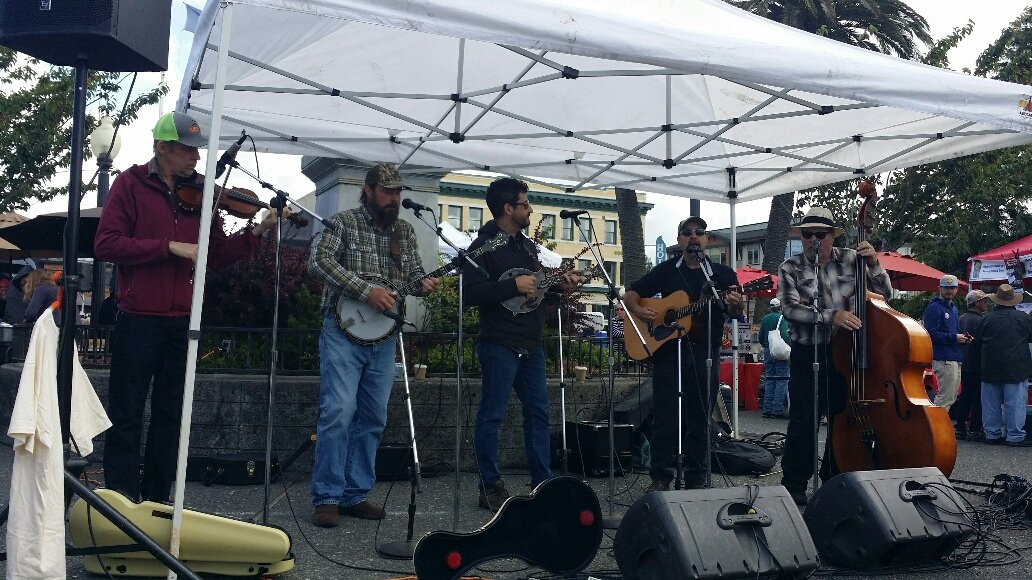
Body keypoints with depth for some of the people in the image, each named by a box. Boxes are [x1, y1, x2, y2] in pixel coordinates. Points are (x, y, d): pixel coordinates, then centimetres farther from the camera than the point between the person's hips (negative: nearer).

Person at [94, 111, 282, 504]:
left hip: (182, 322, 4)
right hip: (138, 319, -4)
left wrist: (255, 233, -7)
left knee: (170, 416, 12)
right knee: (127, 416, 4)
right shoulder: (131, 183, -2)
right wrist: (169, 247, -19)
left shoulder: (201, 191, 8)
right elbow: (105, 245, -11)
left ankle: (156, 503, 24)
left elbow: (217, 256, 8)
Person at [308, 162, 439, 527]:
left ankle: (355, 495, 18)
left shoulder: (405, 231, 14)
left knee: (373, 417, 7)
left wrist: (423, 285, -6)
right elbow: (319, 261, -15)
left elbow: (414, 273, 19)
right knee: (338, 411, -13)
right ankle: (326, 498, -2)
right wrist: (366, 291, -22)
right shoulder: (344, 222, -2)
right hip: (345, 330, -6)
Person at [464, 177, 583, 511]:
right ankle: (490, 487, 9)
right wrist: (514, 286, -21)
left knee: (538, 411, 12)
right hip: (500, 343, -9)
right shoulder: (483, 245, -9)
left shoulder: (527, 245, 17)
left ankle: (542, 483, 21)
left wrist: (560, 284, 8)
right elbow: (471, 293, -20)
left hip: (531, 344, 9)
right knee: (492, 414, -1)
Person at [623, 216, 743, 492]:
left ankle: (696, 478, 17)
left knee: (700, 419, 6)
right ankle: (661, 477, 9)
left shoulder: (723, 274, 10)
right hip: (667, 349, -1)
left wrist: (734, 305, -17)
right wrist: (639, 311, -12)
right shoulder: (665, 270, 8)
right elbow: (630, 295, 9)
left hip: (704, 354, 1)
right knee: (664, 417, 1)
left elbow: (734, 314, 6)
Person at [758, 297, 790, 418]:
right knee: (781, 380, -3)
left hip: (767, 352, 6)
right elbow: (785, 335, -21)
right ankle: (778, 410, -7)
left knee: (769, 380, 10)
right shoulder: (782, 318, -8)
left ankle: (767, 409, 9)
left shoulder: (765, 319, 11)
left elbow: (760, 338, 13)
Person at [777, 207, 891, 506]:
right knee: (803, 422, -4)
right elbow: (791, 309, -15)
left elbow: (884, 293, 7)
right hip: (807, 356, -3)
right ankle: (794, 486, 8)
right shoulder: (790, 269, -2)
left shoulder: (850, 259, 5)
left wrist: (873, 263, -9)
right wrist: (831, 316, -25)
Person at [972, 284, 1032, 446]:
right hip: (1016, 370, -2)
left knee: (991, 404, 9)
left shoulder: (987, 319, -1)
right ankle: (1015, 436, 1)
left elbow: (977, 344, 7)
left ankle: (992, 434, 14)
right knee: (1014, 403, 1)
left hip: (990, 370, 2)